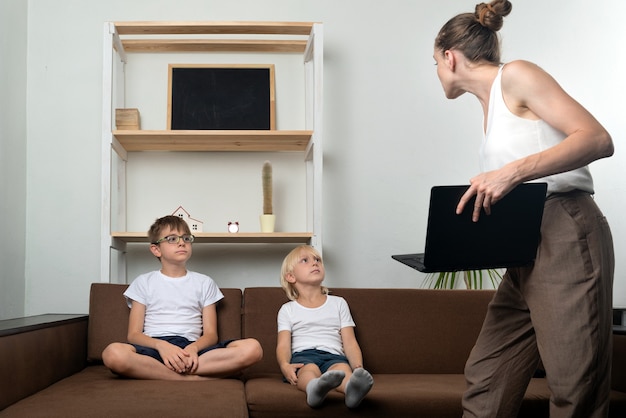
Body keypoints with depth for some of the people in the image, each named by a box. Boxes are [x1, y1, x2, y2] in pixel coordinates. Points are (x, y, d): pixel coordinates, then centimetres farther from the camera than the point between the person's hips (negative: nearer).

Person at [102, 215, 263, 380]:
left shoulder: (204, 283, 21)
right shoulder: (144, 283, 17)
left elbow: (211, 334, 11)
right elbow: (134, 334, 6)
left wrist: (193, 348, -13)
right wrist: (161, 345, -16)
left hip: (192, 349, 2)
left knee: (252, 348, -27)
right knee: (113, 353, -37)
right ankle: (192, 378, -28)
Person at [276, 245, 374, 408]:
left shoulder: (338, 303, 24)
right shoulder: (288, 309, 20)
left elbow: (350, 342, 15)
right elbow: (283, 345, 7)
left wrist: (358, 368, -5)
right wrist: (284, 365, -17)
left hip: (333, 355, 1)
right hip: (303, 356, -1)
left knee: (343, 367, -35)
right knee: (310, 368, -38)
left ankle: (352, 388, -69)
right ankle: (314, 387, -72)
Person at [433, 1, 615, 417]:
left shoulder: (515, 75, -2)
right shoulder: (490, 105, 22)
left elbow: (598, 139, -13)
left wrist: (512, 172, -21)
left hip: (566, 238, -9)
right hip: (528, 250, 9)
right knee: (486, 382, 7)